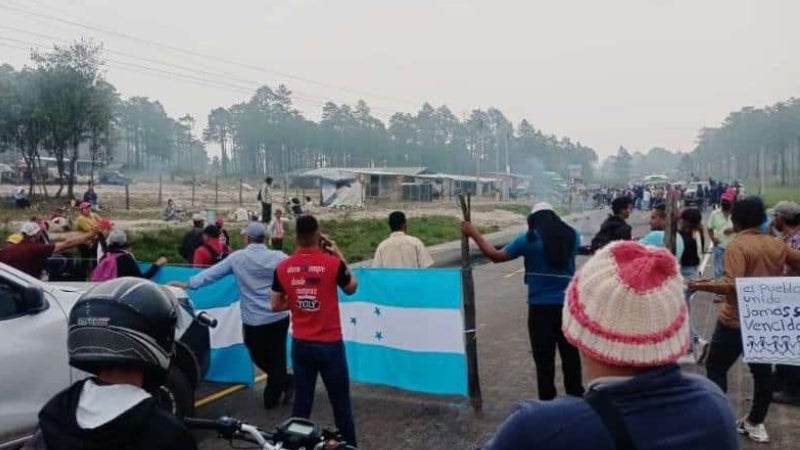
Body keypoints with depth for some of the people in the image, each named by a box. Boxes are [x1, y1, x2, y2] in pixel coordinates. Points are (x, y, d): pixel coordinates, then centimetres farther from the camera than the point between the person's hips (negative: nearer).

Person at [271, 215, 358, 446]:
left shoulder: (283, 268, -3)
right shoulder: (332, 262, -13)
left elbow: (276, 305, 6)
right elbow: (351, 288, 6)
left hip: (300, 344, 4)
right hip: (329, 343, -3)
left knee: (301, 401, 14)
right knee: (341, 403, 8)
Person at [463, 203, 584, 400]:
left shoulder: (529, 239, -10)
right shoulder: (572, 236, 1)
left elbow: (496, 255, -4)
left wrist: (474, 234, 6)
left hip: (541, 307, -3)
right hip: (567, 304, 4)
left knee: (544, 358, 5)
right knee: (570, 353, 16)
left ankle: (547, 401, 12)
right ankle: (576, 396, 27)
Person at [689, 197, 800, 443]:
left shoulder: (737, 245, -17)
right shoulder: (777, 244, 2)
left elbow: (733, 285, -28)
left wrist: (704, 285, -23)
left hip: (736, 321, -6)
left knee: (716, 368, 6)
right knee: (762, 370, 15)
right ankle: (756, 423, 25)